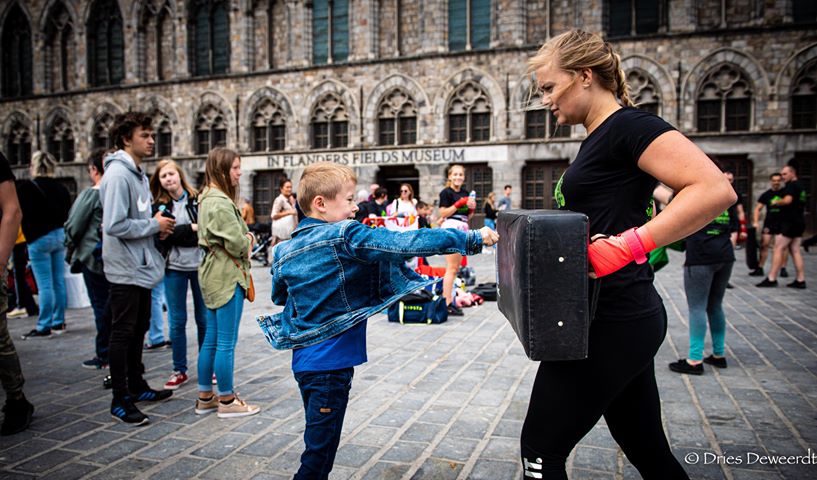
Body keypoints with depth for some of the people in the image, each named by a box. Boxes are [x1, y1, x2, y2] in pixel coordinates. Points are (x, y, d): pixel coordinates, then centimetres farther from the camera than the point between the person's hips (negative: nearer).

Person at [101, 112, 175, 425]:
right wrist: (154, 225, -17)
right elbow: (114, 225, -26)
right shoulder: (118, 174, -18)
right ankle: (120, 401, 10)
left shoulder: (139, 173, 12)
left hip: (142, 267, 10)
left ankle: (137, 387, 31)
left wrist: (158, 225, 2)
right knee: (122, 334, 0)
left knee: (138, 329, 18)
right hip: (125, 269, -10)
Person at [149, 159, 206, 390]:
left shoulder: (198, 200, -1)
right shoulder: (159, 206, 4)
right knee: (177, 322, 7)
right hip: (174, 268, 2)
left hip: (199, 265, -1)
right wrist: (192, 228, -15)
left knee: (204, 319, 7)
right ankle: (179, 370, 19)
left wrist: (178, 235, -14)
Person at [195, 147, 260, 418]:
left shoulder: (207, 199, 14)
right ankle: (226, 401, 10)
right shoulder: (220, 203, -18)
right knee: (226, 343, 0)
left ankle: (205, 398, 25)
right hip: (227, 276, -10)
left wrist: (245, 239, 4)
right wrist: (249, 242, -2)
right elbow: (236, 243, -22)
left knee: (211, 340, 15)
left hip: (213, 274, 10)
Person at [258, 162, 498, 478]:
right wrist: (471, 239, -19)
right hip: (330, 361, -8)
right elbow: (405, 244, -23)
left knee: (318, 442, 22)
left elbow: (279, 297, 17)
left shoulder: (285, 250, 4)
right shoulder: (346, 237, -17)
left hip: (304, 357, 8)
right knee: (318, 455, 3)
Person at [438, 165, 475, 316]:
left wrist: (472, 207, 1)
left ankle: (448, 298, 13)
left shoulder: (465, 193, 17)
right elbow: (443, 213, -12)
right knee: (451, 268, -11)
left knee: (455, 268, 8)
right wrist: (459, 204, -16)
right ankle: (447, 304, -11)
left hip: (462, 228, 8)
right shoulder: (446, 192, -4)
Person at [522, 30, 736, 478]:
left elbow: (715, 190, -23)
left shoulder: (629, 125, -12)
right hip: (616, 317, 10)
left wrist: (627, 246, -29)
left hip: (610, 320, -10)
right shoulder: (597, 139, 16)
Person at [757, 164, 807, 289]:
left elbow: (788, 200, -24)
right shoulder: (801, 187, 20)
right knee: (795, 250, 9)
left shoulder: (791, 185, -10)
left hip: (789, 222, -9)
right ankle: (800, 280, 8)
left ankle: (771, 279, -9)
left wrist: (776, 202, -7)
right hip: (799, 222, 9)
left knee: (778, 249, -8)